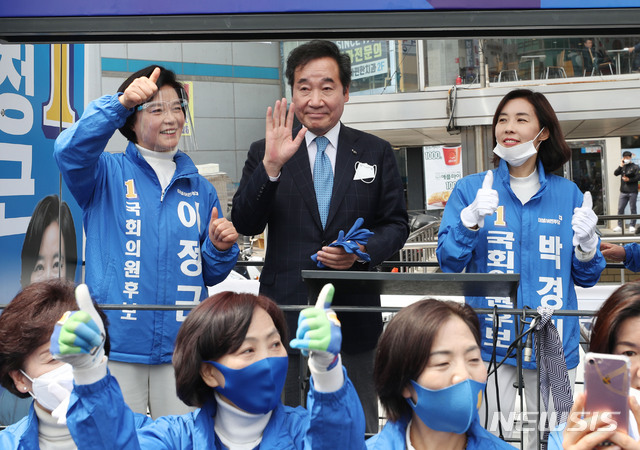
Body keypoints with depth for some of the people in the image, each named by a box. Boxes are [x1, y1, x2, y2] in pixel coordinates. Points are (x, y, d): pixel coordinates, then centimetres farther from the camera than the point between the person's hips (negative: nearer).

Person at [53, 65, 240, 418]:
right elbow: (70, 152, -20)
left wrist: (220, 249, -5)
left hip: (182, 345, 3)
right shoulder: (108, 174, 3)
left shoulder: (199, 188, 13)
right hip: (117, 341, -3)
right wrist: (119, 103, -31)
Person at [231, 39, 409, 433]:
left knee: (361, 428, 14)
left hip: (355, 310, 1)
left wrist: (362, 252, -14)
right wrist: (271, 165, -20)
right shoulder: (264, 153, 3)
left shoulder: (376, 153, 6)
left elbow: (397, 224, 6)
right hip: (287, 309, 0)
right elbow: (245, 225, -6)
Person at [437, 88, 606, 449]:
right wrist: (472, 219, -19)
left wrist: (587, 246, -11)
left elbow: (586, 277, 10)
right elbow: (448, 262, -4)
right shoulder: (470, 189, 3)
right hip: (490, 337, -1)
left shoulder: (568, 194, 6)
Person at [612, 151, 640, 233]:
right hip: (623, 192, 4)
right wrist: (620, 166, -8)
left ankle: (632, 226, 7)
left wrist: (629, 180, -11)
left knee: (633, 209, 1)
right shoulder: (622, 167, 15)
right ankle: (620, 226, 5)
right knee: (620, 208, 0)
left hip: (632, 192, -4)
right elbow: (615, 173, 2)